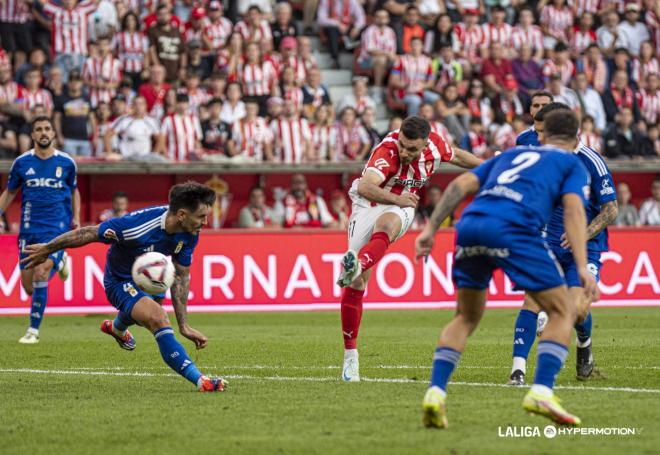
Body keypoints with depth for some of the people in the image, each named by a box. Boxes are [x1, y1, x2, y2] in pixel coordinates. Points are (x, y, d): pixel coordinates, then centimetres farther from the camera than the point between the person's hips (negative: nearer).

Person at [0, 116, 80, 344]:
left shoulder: (66, 162, 1)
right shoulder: (22, 162, 2)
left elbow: (74, 191, 18)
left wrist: (76, 218, 6)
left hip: (57, 229, -2)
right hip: (29, 229, 2)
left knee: (40, 276, -21)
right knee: (29, 287, 4)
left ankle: (33, 330, -8)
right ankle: (57, 262, 39)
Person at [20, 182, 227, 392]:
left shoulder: (189, 233, -22)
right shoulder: (137, 226, -41)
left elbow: (180, 277, -11)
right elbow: (88, 234, -29)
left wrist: (184, 325, -14)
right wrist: (46, 249, -17)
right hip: (121, 281, -7)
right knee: (159, 320, -31)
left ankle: (116, 328, 73)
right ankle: (199, 380, -33)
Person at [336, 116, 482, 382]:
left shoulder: (434, 146, -13)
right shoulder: (387, 151, -30)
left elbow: (456, 156, 13)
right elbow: (365, 187, -45)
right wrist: (398, 199, -36)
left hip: (401, 207, 2)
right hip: (368, 206, -2)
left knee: (385, 227, -38)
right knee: (356, 285, -4)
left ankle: (357, 266, -69)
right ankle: (350, 355, 7)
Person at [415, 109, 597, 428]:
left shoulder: (512, 154, 35)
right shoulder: (573, 164, 22)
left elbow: (460, 185, 22)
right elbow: (573, 210, 3)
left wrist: (431, 229, 18)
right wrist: (582, 267, -6)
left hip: (469, 225, 5)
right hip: (512, 229, -5)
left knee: (466, 318, 22)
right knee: (563, 311, 8)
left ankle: (435, 392, 5)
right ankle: (541, 392, -9)